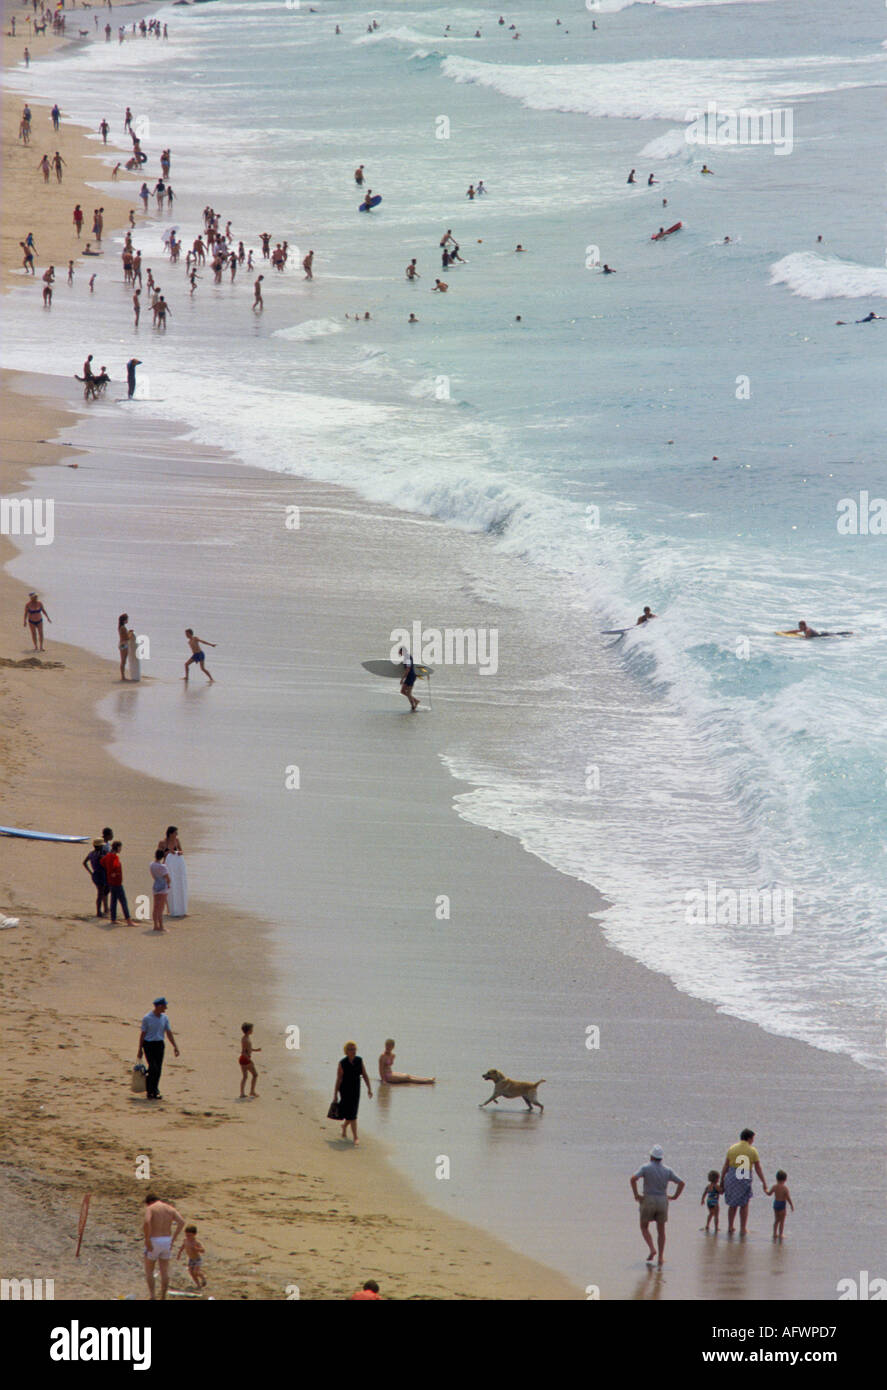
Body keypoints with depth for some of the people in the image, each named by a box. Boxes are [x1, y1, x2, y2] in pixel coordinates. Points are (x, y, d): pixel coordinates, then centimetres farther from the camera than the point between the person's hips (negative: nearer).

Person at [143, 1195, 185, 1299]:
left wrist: (147, 1240, -18)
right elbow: (181, 1222, -5)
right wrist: (173, 1239, -2)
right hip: (166, 1241, 4)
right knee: (165, 1271, 11)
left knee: (149, 1271, 10)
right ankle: (163, 1296, 11)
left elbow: (147, 1222, -26)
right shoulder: (170, 1209, 8)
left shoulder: (150, 1208, -6)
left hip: (153, 1242, -4)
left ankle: (151, 1294, -4)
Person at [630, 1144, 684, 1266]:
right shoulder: (667, 1170, 4)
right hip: (663, 1201, 3)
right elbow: (681, 1183, -1)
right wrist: (675, 1196, 6)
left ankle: (652, 1249, -7)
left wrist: (636, 1194, -10)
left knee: (644, 1227, 15)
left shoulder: (645, 1167, -5)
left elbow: (634, 1179, -20)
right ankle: (661, 1257, 6)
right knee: (661, 1230, 11)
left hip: (648, 1201, -3)